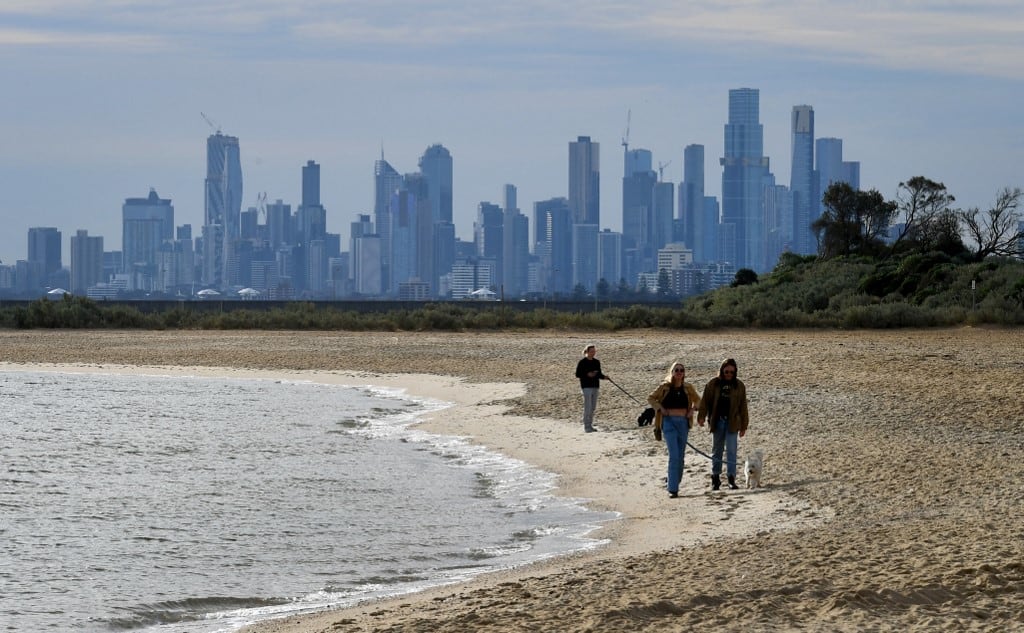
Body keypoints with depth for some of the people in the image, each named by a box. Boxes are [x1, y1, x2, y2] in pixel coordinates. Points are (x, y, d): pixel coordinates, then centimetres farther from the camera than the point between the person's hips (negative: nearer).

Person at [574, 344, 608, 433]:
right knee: (587, 407, -10)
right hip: (586, 386, -7)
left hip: (595, 386, 7)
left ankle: (590, 425, 18)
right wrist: (587, 374, -20)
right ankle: (586, 427, -7)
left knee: (593, 408, 9)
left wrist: (604, 377, -4)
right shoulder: (582, 362, -6)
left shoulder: (596, 362, 12)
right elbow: (577, 374, -6)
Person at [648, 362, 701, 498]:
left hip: (683, 422, 4)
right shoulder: (665, 387, -3)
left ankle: (675, 484, 22)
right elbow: (650, 398, 7)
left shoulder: (688, 388, 5)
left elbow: (697, 399, 21)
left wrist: (693, 409, 3)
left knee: (680, 456, 9)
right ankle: (673, 489, -17)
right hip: (669, 422, -4)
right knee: (674, 455, -15)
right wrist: (660, 408, -6)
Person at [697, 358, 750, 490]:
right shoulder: (713, 384, 4)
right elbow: (705, 401, 2)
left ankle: (731, 478, -5)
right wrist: (701, 416, -10)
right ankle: (715, 478, 15)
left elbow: (743, 406, 8)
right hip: (717, 421, 1)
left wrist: (743, 426, 7)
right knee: (717, 450, 8)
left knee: (731, 450, -6)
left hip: (732, 422, -1)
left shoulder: (739, 385, 6)